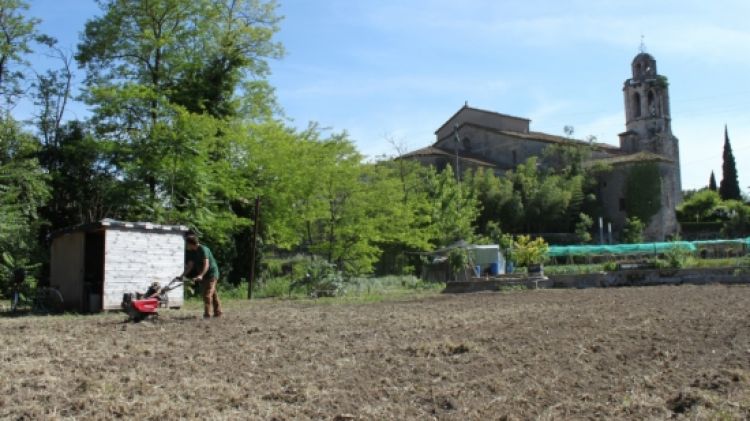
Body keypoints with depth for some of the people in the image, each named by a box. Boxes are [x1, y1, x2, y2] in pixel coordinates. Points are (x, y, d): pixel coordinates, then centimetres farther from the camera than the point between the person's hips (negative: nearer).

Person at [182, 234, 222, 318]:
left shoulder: (203, 250, -20)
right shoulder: (192, 252, 8)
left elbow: (206, 265, -30)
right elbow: (190, 265, 10)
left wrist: (200, 275, -41)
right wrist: (183, 275, 2)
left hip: (211, 274, -9)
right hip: (203, 275, 9)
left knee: (207, 294, -13)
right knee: (213, 294, 14)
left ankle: (207, 314, -11)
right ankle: (218, 312, 21)